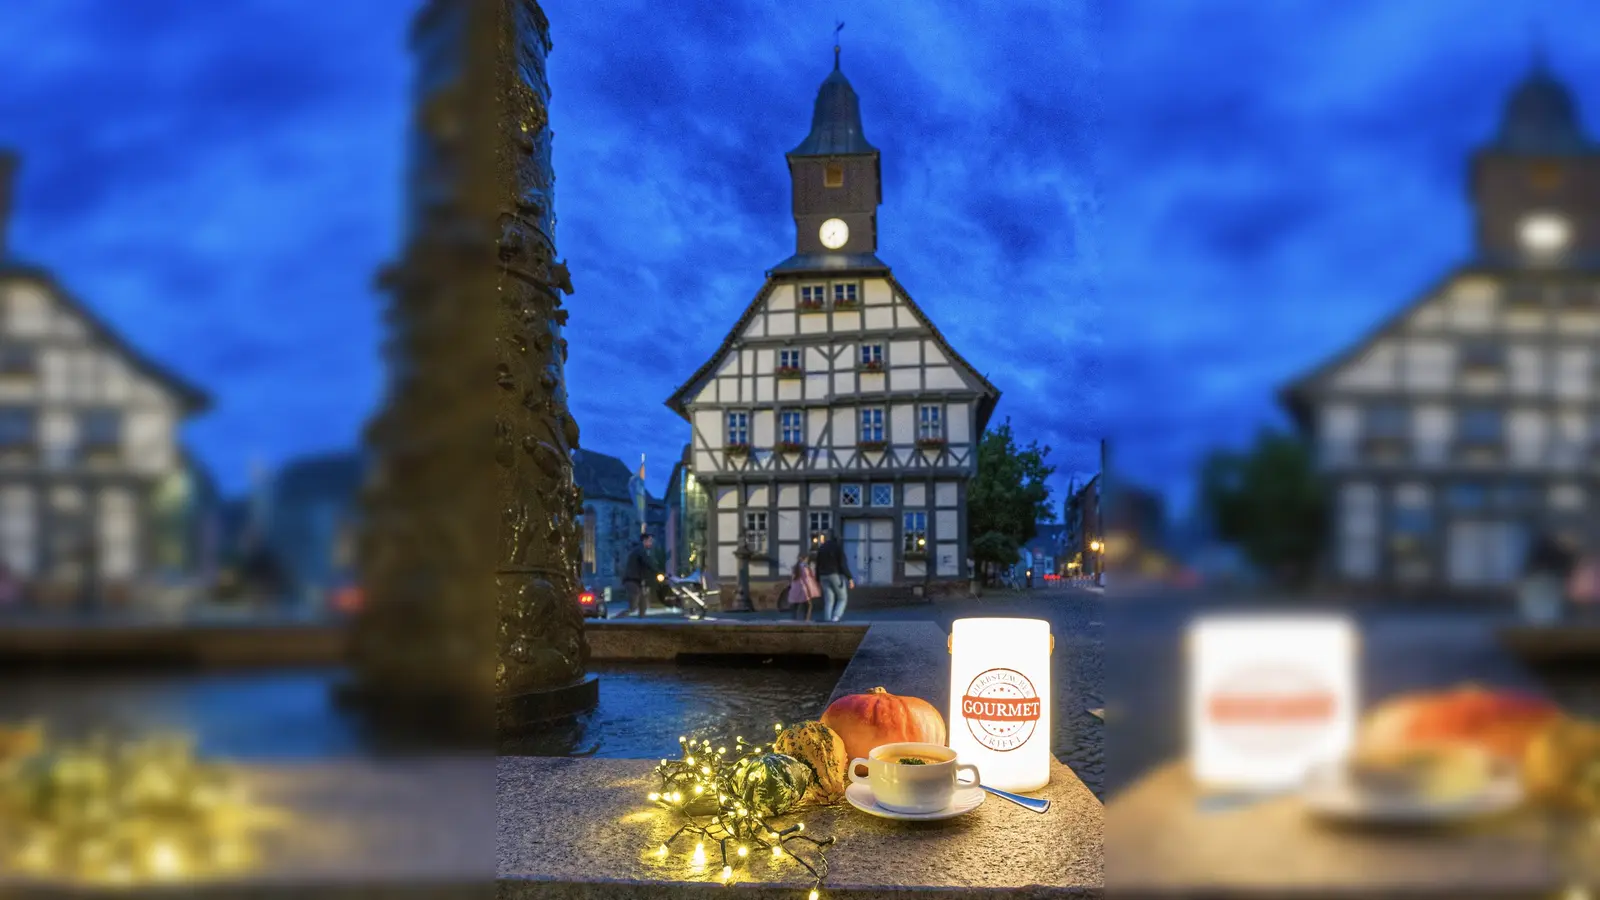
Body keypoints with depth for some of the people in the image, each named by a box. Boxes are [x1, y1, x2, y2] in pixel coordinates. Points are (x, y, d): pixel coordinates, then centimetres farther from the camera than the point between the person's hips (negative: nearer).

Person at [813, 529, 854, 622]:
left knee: (828, 601, 6)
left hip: (824, 576, 5)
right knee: (842, 599, 6)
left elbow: (818, 565, 11)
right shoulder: (838, 546, -6)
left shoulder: (821, 548, 11)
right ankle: (835, 617, -15)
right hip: (837, 575, -5)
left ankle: (827, 620, -4)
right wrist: (850, 578, -12)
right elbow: (843, 564, -13)